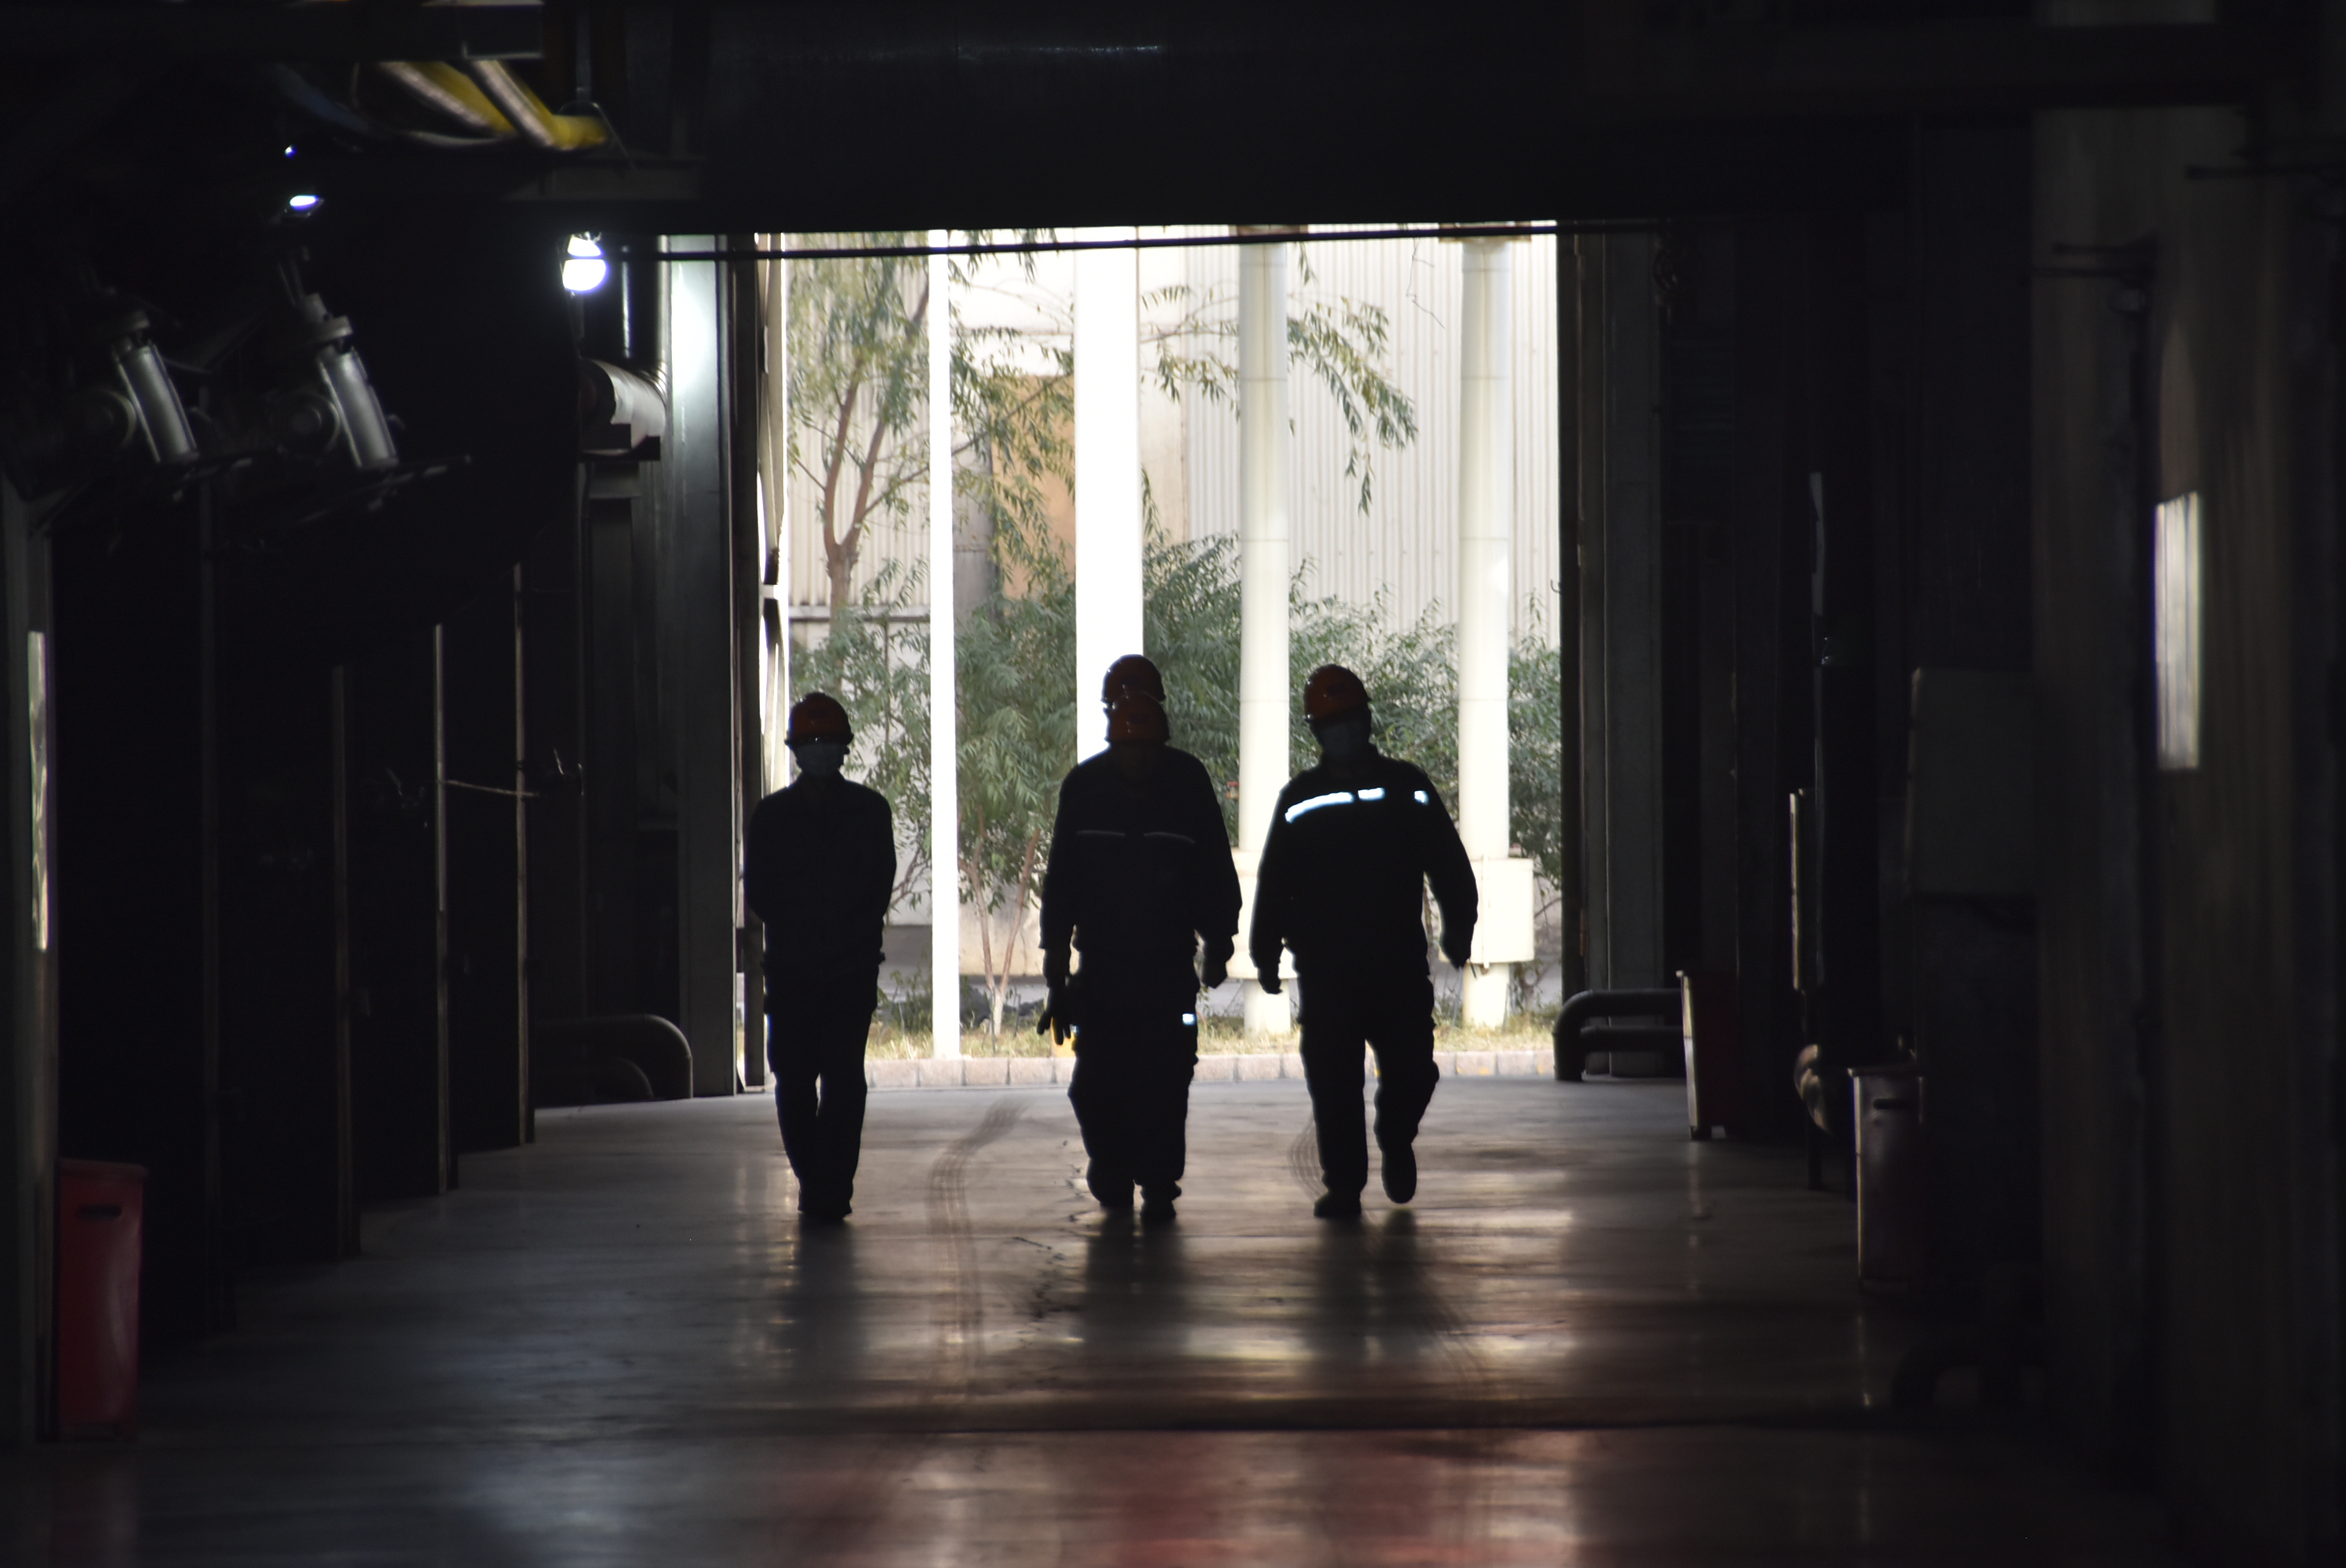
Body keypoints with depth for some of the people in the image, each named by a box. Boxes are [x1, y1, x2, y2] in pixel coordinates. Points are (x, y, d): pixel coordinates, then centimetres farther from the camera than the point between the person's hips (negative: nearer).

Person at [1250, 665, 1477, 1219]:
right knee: (1332, 1081, -3)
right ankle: (1343, 1183, 7)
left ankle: (1395, 1138, 27)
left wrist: (1458, 933, 3)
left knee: (1411, 1069, -4)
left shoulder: (1408, 788, 8)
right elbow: (1274, 882, 9)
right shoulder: (1300, 799, 8)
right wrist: (1266, 952, 5)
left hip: (1399, 964, 0)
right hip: (1324, 968, 0)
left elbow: (1450, 867, 10)